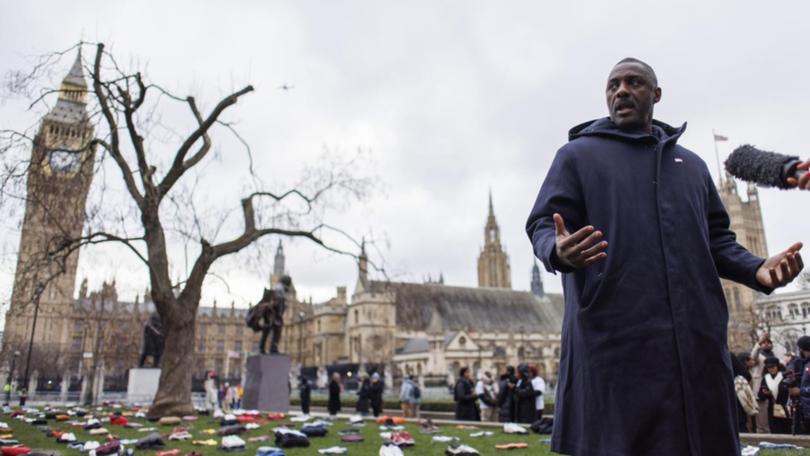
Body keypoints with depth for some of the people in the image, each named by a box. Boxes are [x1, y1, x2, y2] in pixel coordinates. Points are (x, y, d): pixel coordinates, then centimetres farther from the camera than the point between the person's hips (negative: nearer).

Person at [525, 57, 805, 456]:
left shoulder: (691, 164, 24)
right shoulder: (577, 155, 10)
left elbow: (716, 240, 23)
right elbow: (543, 225, 1)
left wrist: (757, 269, 3)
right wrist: (558, 251, -23)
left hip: (696, 341, 5)